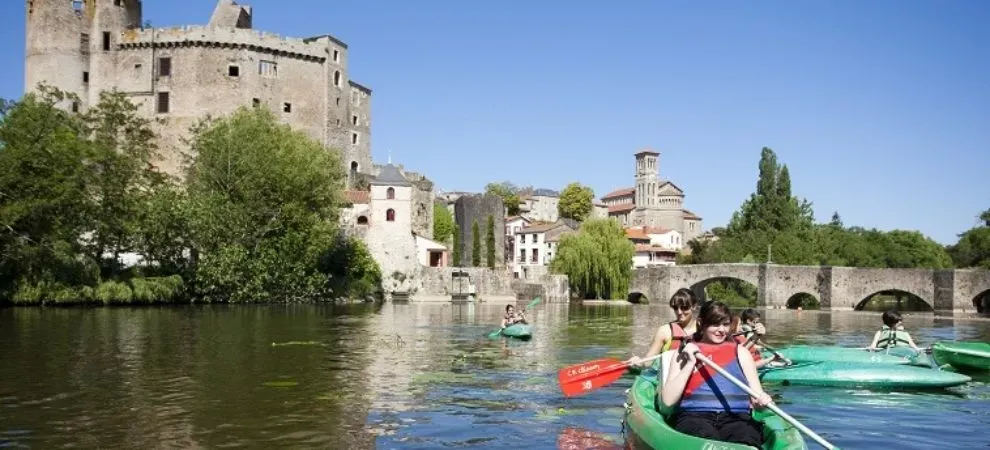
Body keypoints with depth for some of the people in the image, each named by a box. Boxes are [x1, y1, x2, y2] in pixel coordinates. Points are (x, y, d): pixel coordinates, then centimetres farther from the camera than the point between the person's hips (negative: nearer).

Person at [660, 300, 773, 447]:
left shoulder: (740, 352, 20)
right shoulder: (686, 353, 17)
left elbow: (756, 395, 14)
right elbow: (668, 400, 5)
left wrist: (762, 400, -10)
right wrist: (690, 364, 1)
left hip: (736, 418, 1)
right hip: (694, 417, -1)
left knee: (746, 443, -37)